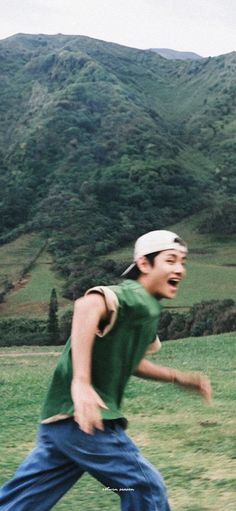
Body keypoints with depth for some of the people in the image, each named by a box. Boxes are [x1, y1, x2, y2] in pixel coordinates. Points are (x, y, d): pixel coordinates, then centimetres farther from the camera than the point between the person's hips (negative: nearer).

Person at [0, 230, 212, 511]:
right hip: (84, 421, -10)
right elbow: (88, 304, -34)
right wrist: (80, 382, -40)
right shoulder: (139, 299, -13)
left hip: (60, 419, 10)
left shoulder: (144, 311, 17)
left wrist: (179, 378, 28)